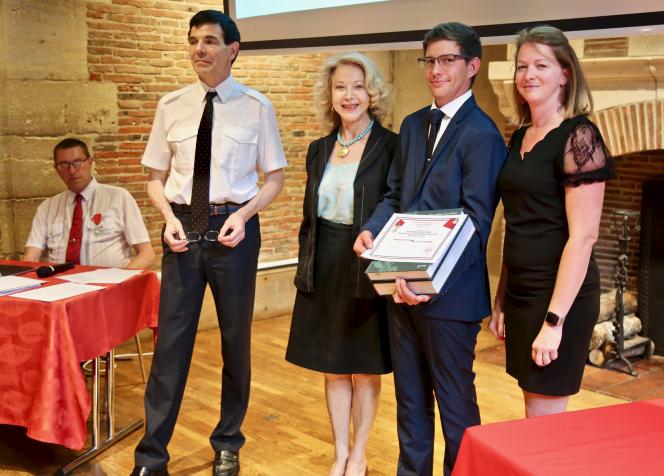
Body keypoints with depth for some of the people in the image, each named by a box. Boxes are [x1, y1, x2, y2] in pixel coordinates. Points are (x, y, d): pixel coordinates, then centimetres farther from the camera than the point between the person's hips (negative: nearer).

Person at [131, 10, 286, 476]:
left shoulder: (256, 107, -1)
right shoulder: (171, 106, 5)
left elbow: (275, 177, 3)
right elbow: (156, 177, 10)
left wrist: (244, 214, -13)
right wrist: (169, 218, -8)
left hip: (234, 227, -1)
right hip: (183, 227, 1)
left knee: (236, 339, 11)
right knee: (171, 341, 2)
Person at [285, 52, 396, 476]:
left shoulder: (391, 147, -8)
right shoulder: (319, 150, 8)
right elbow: (310, 217, 13)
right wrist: (304, 269, 10)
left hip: (368, 272, -5)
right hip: (324, 271, 5)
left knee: (364, 369, 7)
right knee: (333, 368, 12)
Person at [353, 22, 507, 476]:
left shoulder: (482, 134, -13)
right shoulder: (413, 124, 11)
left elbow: (475, 222, -17)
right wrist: (371, 230, -7)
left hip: (449, 291, -7)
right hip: (402, 285, 7)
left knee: (455, 401, 8)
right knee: (409, 397, 19)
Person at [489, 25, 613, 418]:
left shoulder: (578, 136, -13)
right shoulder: (520, 137, 11)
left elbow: (583, 236, -18)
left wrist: (554, 320, -21)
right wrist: (501, 300, 15)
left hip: (560, 296, -7)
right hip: (520, 293, 8)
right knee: (535, 420, 16)